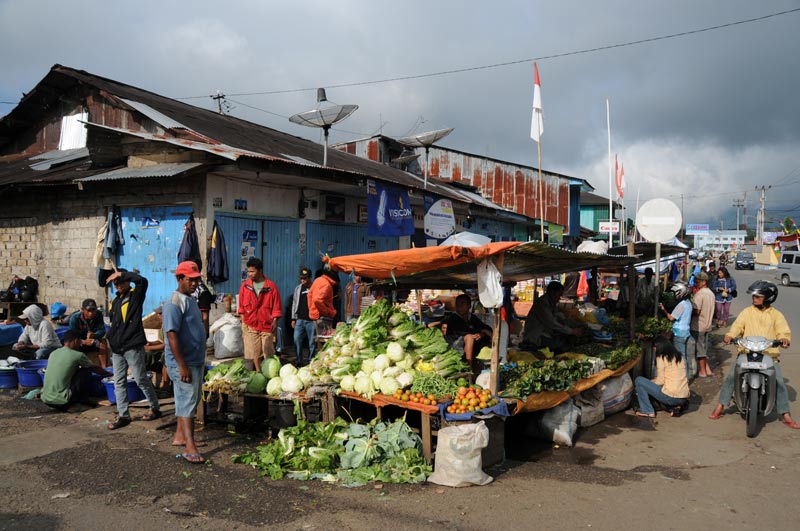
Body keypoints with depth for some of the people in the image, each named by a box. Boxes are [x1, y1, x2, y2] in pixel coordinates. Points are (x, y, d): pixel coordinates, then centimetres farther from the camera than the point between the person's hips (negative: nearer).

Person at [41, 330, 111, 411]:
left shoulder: (53, 353, 12)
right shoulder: (77, 355, -7)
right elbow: (95, 368, 9)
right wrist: (109, 374, 29)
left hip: (45, 399, 7)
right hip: (61, 401, -7)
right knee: (86, 371, 5)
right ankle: (82, 401, 12)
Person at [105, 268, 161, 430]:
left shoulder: (135, 295, -5)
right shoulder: (115, 301, 16)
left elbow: (142, 281, -26)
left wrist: (122, 273, -19)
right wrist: (111, 339, 14)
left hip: (133, 347, -7)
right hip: (117, 349, 7)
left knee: (141, 380, -1)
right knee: (119, 382, 8)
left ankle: (155, 408, 15)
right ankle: (123, 415, 15)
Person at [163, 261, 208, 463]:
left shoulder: (190, 300, 13)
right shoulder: (175, 303, -17)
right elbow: (172, 335, -23)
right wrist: (182, 365, -26)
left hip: (196, 361, 10)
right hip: (183, 363, -9)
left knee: (187, 401, 16)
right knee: (187, 402, -9)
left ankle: (180, 436, 28)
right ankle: (190, 448, -8)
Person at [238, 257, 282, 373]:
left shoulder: (271, 286, -3)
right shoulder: (245, 286, 5)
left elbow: (276, 306, -1)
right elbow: (242, 307, 11)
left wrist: (275, 321, -7)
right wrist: (243, 322, 7)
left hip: (267, 325, -2)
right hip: (250, 325, 2)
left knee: (268, 353, 4)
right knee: (254, 353, 1)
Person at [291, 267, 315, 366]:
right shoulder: (298, 288, 11)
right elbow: (294, 303, 15)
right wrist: (293, 319, 12)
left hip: (311, 320, -3)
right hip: (300, 319, 4)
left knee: (312, 342, 2)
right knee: (297, 340, -2)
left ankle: (310, 361, 13)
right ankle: (298, 361, 8)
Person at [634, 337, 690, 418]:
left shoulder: (661, 357, -7)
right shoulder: (679, 356, 14)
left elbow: (660, 381, -8)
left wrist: (650, 382, 11)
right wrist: (655, 380, 20)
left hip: (671, 397, -8)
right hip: (684, 398, 8)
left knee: (639, 380, 1)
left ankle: (647, 411, 2)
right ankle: (677, 406, 13)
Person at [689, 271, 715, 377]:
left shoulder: (699, 294, -19)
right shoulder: (711, 293, 10)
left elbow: (696, 311, -23)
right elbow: (709, 310, 15)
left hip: (698, 326, -8)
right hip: (707, 325, 8)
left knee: (699, 348, 1)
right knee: (704, 348, 17)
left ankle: (702, 371, 7)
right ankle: (707, 369, 20)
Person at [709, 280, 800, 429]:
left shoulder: (776, 315, 8)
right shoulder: (747, 312, 9)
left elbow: (783, 331, -1)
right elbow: (737, 325, -1)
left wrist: (784, 339, -25)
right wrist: (729, 336, -21)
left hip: (770, 355, 0)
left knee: (779, 382, -11)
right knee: (731, 376, -13)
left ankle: (786, 416, 3)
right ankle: (720, 407, -3)